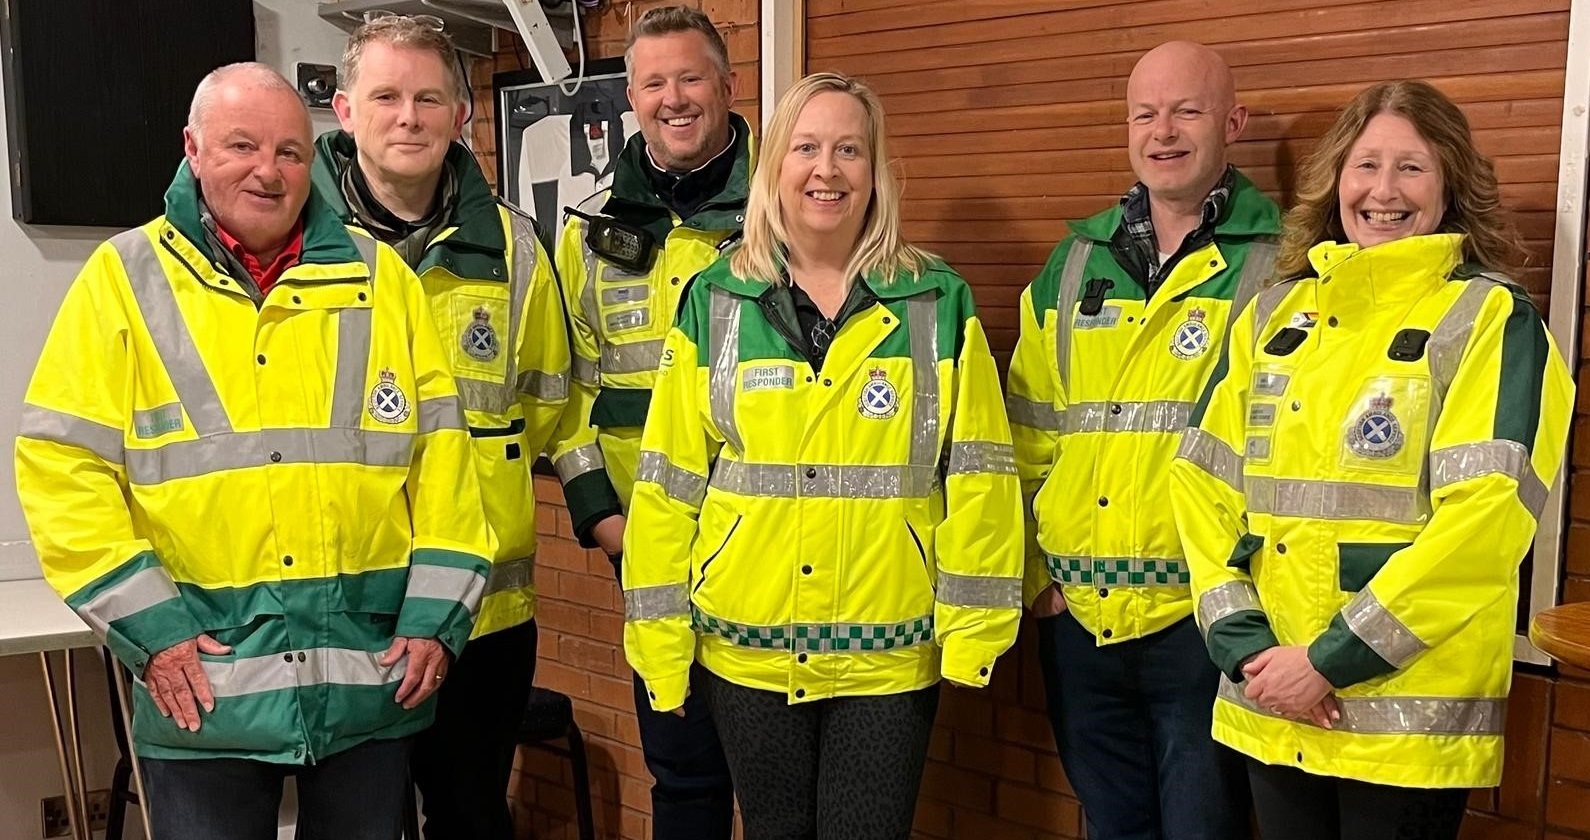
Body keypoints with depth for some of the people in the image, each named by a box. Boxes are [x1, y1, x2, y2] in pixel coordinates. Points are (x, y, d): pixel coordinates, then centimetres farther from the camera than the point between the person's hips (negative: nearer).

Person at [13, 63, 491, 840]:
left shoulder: (379, 276, 6)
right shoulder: (125, 277, 1)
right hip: (203, 685, -1)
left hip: (370, 679, 2)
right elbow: (63, 463, -3)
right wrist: (146, 627, -9)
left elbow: (440, 448, 4)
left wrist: (436, 615, -3)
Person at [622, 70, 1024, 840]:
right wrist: (663, 635, -1)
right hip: (748, 652, 1)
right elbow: (670, 481, 0)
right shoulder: (714, 302, 0)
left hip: (889, 655, -1)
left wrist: (972, 628, -5)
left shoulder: (937, 304, -2)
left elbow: (976, 479, -2)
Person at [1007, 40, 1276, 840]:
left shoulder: (1277, 264, -4)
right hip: (1078, 617, 4)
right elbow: (1029, 440, 11)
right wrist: (1036, 572, 6)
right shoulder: (1073, 264, 9)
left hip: (1204, 619, -4)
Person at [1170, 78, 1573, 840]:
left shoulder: (1490, 317, -5)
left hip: (1408, 719, -4)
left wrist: (1332, 660, -17)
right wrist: (1244, 641, -8)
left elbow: (1486, 516, -16)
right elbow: (1202, 481, 4)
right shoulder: (1273, 314, 8)